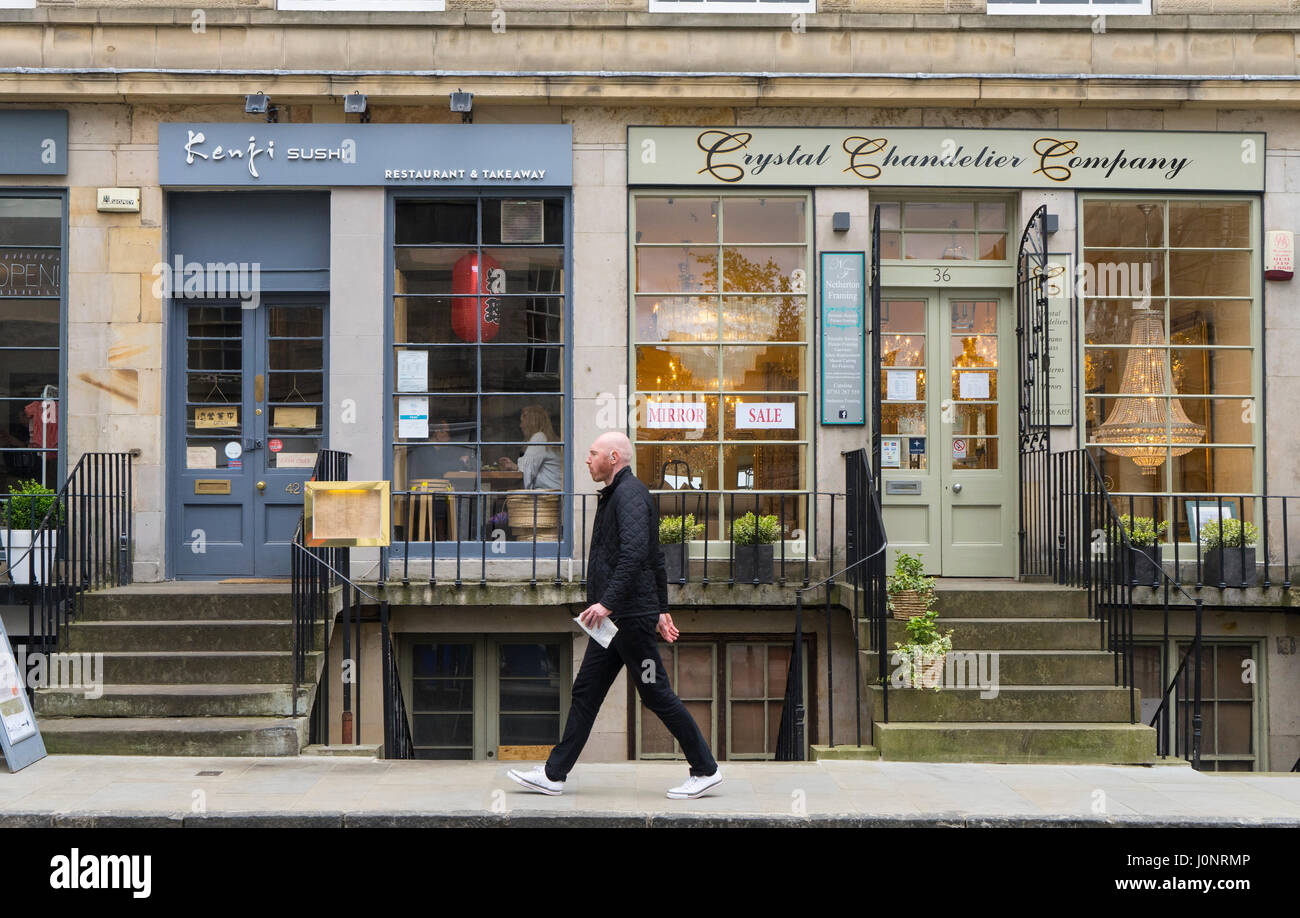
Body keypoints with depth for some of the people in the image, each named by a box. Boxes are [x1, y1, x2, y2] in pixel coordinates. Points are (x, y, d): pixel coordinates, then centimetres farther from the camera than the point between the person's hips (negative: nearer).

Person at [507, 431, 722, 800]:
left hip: (631, 616, -10)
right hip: (614, 619, 10)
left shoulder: (630, 493, -12)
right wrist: (661, 609, 24)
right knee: (585, 692, 9)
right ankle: (554, 775, 12)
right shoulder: (614, 495, 20)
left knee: (657, 694, -4)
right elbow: (655, 558, 24)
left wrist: (608, 601, -31)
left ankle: (706, 770, 5)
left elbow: (634, 552, -27)